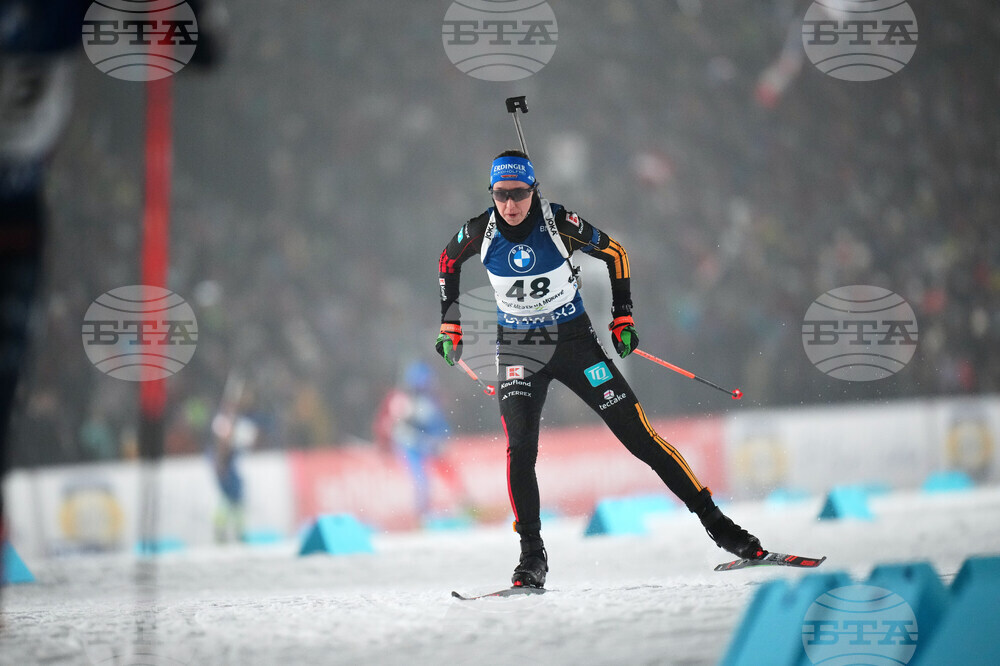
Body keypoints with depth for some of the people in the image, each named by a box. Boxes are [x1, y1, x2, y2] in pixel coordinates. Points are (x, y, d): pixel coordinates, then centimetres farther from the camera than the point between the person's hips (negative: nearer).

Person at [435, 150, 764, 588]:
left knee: (638, 436, -4)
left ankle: (714, 521, 2)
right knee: (520, 448, -18)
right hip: (519, 351, 1)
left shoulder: (559, 223, -17)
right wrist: (450, 326, 11)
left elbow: (614, 253, 0)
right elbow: (448, 264, 11)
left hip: (574, 341, -1)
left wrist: (622, 319, -2)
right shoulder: (480, 232, -11)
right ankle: (532, 557, -8)